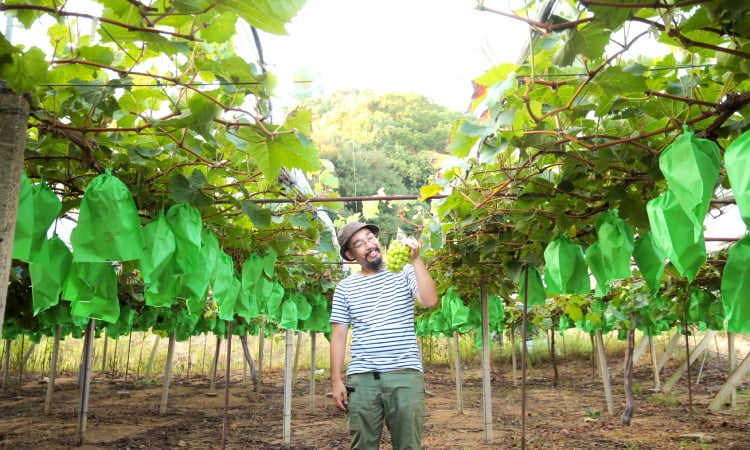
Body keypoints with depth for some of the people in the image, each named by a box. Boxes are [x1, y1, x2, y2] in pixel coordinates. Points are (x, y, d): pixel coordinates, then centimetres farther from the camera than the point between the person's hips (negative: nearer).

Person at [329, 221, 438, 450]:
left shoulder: (404, 273, 6)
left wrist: (416, 259, -14)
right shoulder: (345, 287, 10)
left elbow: (430, 301, -11)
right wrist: (336, 380, 3)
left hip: (405, 374, -1)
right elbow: (339, 335, 9)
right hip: (361, 378, 2)